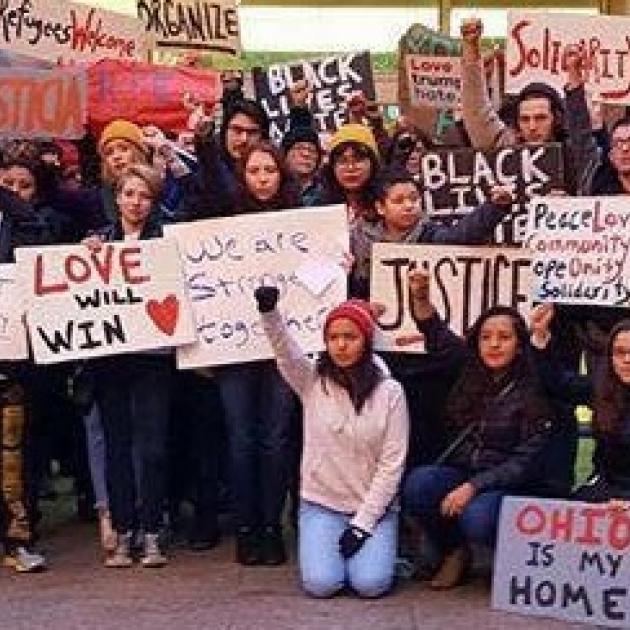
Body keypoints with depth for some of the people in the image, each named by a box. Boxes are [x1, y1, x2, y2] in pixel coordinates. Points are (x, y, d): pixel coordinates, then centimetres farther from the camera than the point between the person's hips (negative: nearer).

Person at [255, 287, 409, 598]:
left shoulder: (389, 392, -6)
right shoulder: (312, 382, -1)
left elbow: (392, 463, -7)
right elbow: (283, 347, -20)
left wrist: (363, 523, -11)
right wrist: (268, 310, -42)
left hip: (373, 507, -1)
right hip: (320, 504, 1)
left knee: (370, 584, -19)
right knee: (321, 583, -18)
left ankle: (370, 544, 15)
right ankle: (323, 545, 16)